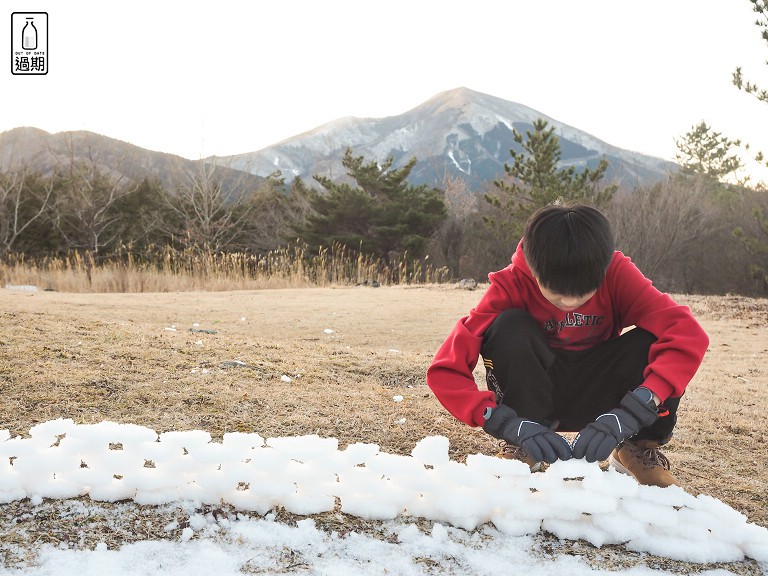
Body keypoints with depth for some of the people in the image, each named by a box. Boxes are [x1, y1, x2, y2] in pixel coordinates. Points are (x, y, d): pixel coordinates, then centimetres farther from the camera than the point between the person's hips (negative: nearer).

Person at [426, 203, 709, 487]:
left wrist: (628, 415, -45)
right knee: (509, 326, -31)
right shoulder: (511, 285, -24)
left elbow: (689, 334, -33)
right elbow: (444, 370, -29)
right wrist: (510, 425, -44)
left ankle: (640, 448, -6)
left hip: (598, 398, 1)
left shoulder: (617, 273, -21)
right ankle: (521, 448, -15)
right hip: (534, 400, -1)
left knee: (657, 334, -27)